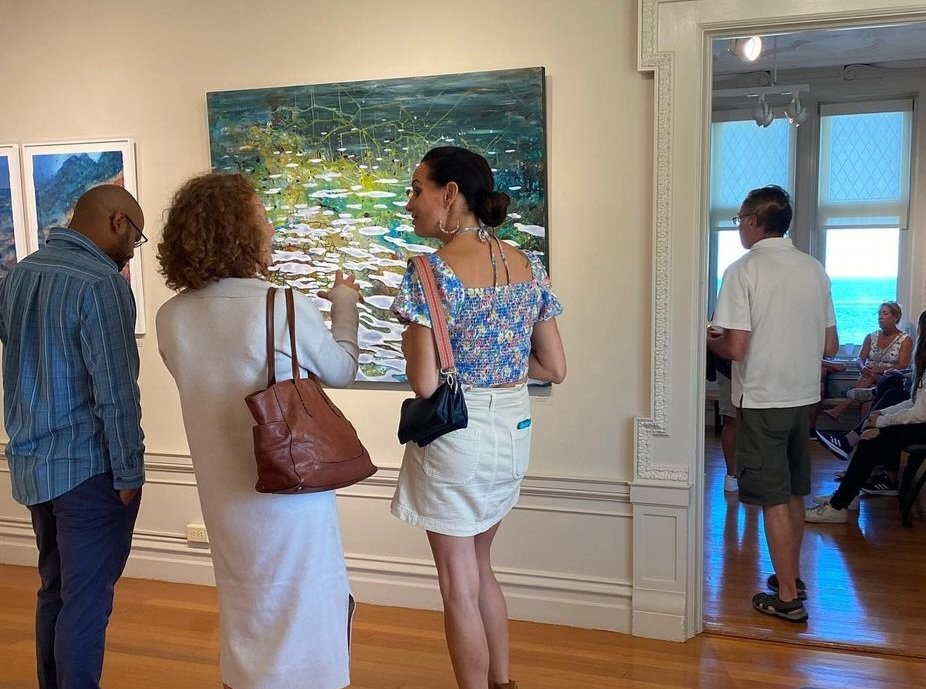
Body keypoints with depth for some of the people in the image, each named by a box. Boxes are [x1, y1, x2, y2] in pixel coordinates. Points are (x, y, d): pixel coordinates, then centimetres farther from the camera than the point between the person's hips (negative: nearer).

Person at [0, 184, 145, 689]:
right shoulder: (101, 283, -18)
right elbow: (115, 391, -19)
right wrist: (129, 472, -13)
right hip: (88, 465, -8)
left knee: (54, 589, 19)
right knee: (86, 599, 3)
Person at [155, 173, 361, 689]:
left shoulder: (172, 317, -7)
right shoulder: (290, 309, -22)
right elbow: (342, 371, -5)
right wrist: (344, 304, 10)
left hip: (224, 490, 5)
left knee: (245, 602, 23)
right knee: (302, 599, 13)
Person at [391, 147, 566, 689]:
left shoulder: (430, 272, -17)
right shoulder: (530, 266, 1)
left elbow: (426, 383, -21)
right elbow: (555, 368, 3)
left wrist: (410, 342, -1)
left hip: (456, 436, -7)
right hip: (513, 430, 7)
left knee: (459, 589, 11)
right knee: (479, 567, 26)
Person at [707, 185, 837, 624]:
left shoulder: (744, 271, -13)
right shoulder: (815, 270, 4)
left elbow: (736, 348, -19)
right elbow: (830, 346, 7)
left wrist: (709, 340, 2)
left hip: (762, 399, -6)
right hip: (804, 396, 6)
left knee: (774, 498, 2)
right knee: (794, 493, 19)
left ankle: (787, 598, 9)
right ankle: (791, 577, 32)